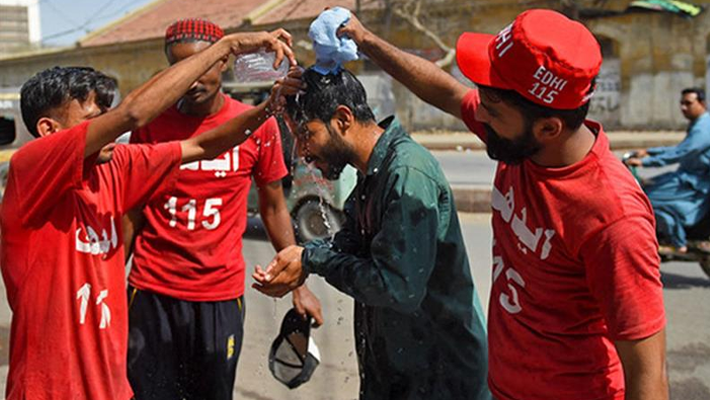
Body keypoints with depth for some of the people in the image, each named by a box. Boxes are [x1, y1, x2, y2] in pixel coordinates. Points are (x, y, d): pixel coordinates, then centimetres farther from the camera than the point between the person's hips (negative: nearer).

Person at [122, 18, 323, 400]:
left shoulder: (257, 125, -3)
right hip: (151, 292, 1)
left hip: (221, 295, 0)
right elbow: (133, 211, 7)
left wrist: (298, 285, 5)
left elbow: (273, 208, 6)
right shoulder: (152, 124, -1)